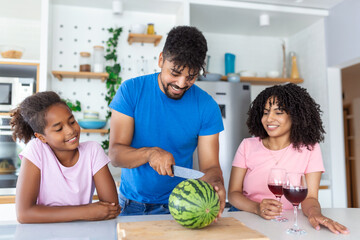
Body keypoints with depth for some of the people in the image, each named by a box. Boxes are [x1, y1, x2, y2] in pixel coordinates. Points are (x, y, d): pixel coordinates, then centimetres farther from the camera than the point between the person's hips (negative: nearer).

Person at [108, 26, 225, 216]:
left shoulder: (207, 106, -4)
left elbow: (210, 166, -3)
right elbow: (115, 154, -7)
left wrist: (216, 184, -25)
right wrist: (149, 153, -26)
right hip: (131, 203, 1)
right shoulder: (131, 90, -5)